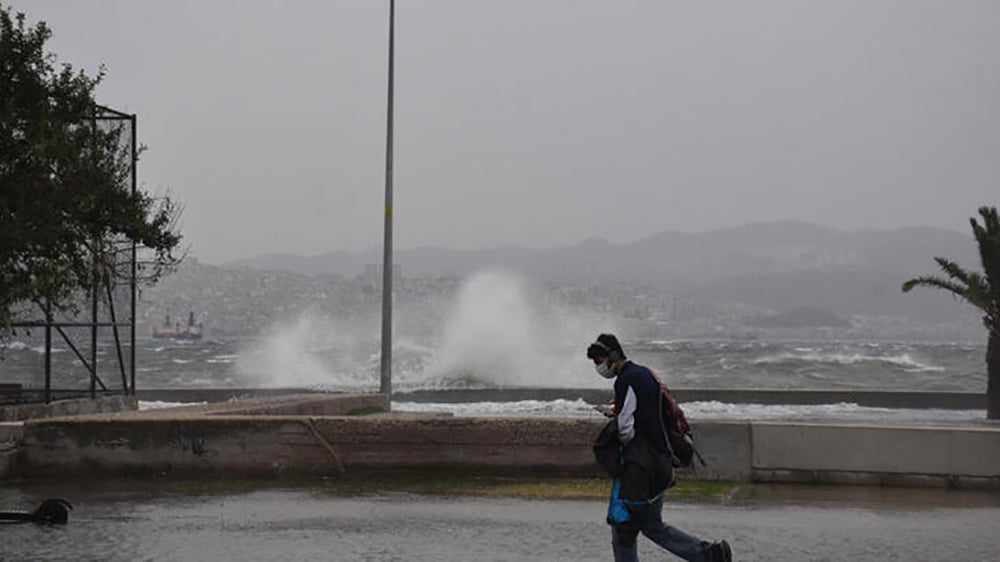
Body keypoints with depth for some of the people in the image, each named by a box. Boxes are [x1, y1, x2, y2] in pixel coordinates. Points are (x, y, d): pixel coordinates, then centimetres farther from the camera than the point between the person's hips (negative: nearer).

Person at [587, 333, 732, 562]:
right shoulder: (646, 374, 14)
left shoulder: (626, 381, -17)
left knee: (622, 528, 0)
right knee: (652, 525, 16)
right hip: (660, 463, 10)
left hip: (638, 466, -10)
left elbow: (625, 429, -22)